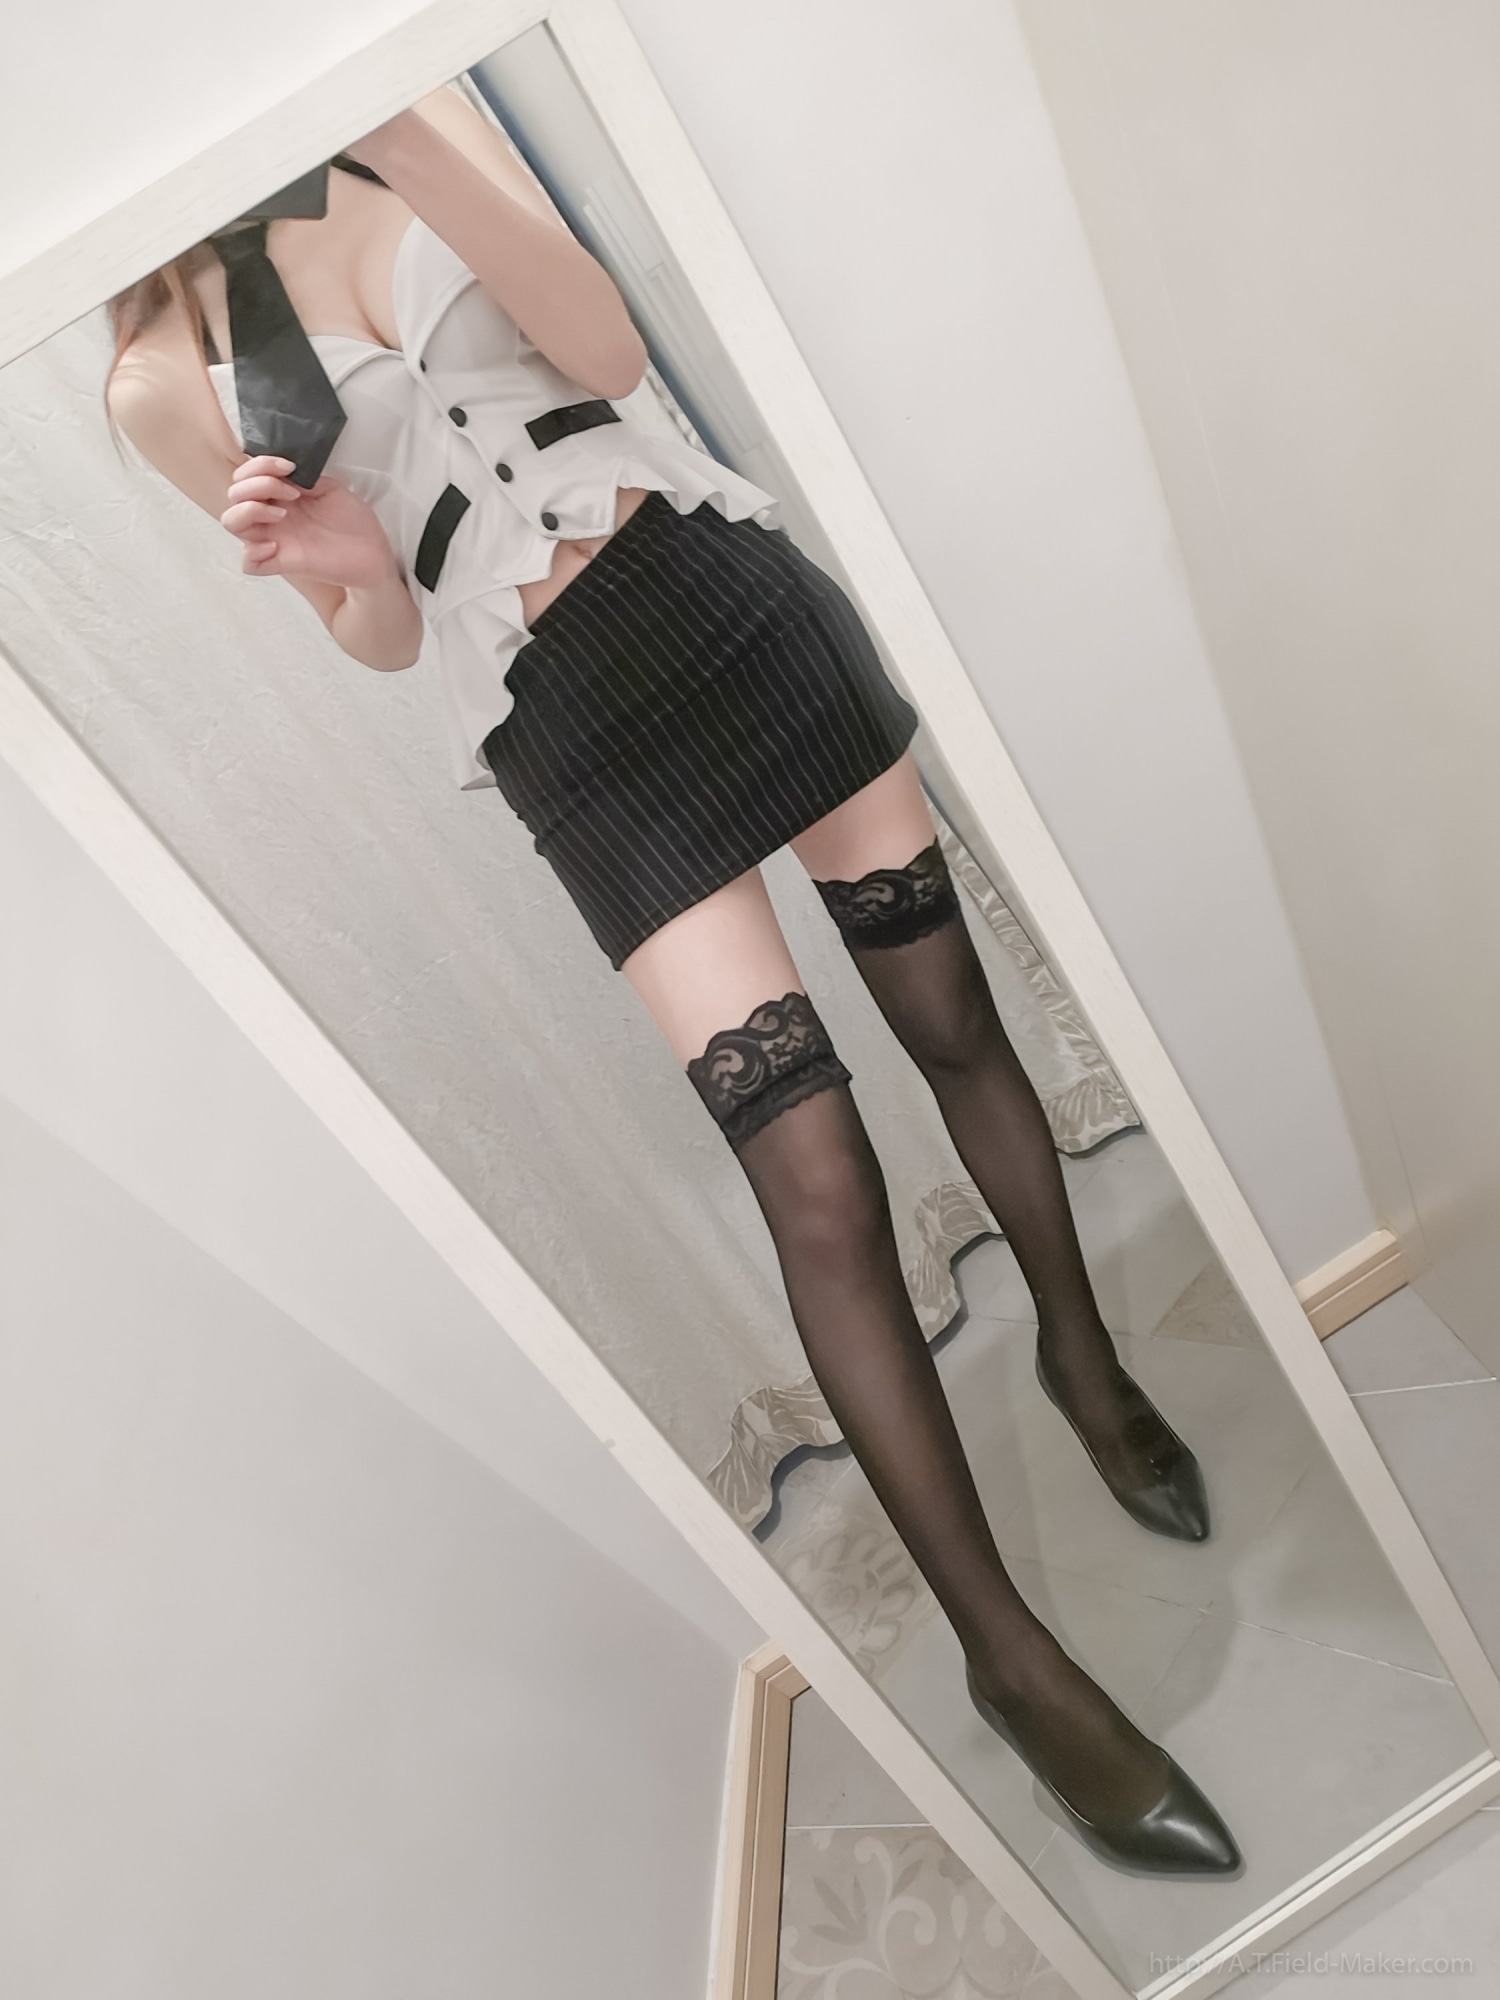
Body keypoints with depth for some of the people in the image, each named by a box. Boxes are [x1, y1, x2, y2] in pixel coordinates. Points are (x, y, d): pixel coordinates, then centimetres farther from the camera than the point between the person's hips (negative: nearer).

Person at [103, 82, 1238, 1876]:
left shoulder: (394, 116, 11)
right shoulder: (159, 381, 4)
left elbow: (607, 347, -3)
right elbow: (383, 636, 7)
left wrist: (401, 131, -10)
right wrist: (330, 568, -14)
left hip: (728, 587, 4)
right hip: (569, 729, -3)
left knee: (954, 1022, 8)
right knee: (817, 1177, -10)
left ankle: (1082, 1354, 37)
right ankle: (1010, 1654, 7)